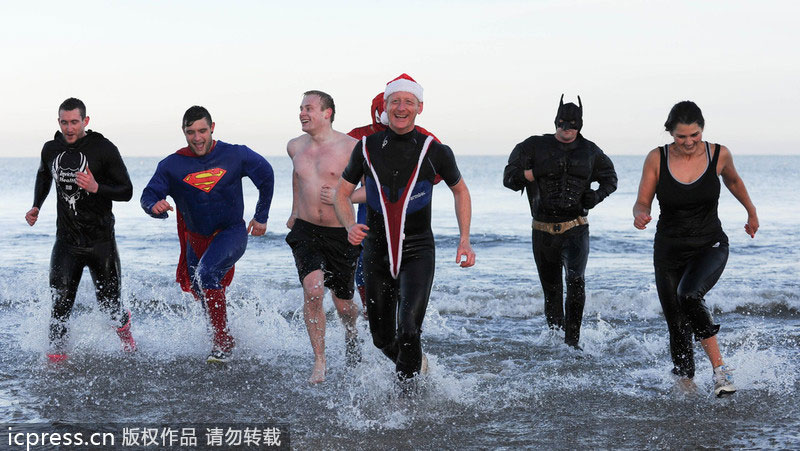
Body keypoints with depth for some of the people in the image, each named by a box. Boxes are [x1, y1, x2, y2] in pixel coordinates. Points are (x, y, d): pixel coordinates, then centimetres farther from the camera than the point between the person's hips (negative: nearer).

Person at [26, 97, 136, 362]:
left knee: (109, 306, 8)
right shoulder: (51, 150, 4)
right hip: (66, 241, 3)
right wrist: (36, 207, 13)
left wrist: (96, 188, -23)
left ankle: (123, 325, 41)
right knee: (60, 303, -11)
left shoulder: (104, 150, -9)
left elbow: (126, 191, -6)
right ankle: (56, 356, 0)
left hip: (100, 241, -2)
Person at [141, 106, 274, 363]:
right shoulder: (172, 165, -10)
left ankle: (223, 340, -24)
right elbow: (148, 195, -12)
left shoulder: (235, 155, -11)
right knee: (200, 292, 17)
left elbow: (266, 175, 5)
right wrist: (155, 206, -37)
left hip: (231, 233, -4)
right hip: (196, 238, 4)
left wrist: (261, 217, 8)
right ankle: (221, 336, 44)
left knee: (206, 272, -30)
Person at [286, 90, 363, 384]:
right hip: (306, 231, 2)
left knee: (343, 305, 9)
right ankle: (319, 362, -11)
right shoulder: (295, 147, 5)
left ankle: (351, 335, 45)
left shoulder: (351, 147, -10)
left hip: (341, 235, -2)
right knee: (313, 290, -21)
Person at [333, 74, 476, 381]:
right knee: (382, 339, 11)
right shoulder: (366, 147, 0)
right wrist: (350, 225, -9)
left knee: (408, 331, -20)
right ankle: (416, 365, 43)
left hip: (417, 252, -3)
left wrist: (465, 240, 3)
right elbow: (342, 192, 11)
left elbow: (460, 191, 12)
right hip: (377, 251, 3)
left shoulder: (434, 151, -5)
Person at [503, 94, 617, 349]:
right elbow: (509, 178, -3)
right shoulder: (535, 146, 1)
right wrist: (530, 174, -23)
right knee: (551, 292, 9)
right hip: (543, 231, 1)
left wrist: (597, 195, 1)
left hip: (576, 230, -1)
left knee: (575, 280, -23)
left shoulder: (589, 151, 7)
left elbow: (610, 178, 22)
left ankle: (573, 340, -19)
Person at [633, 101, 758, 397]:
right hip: (669, 251, 2)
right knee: (677, 326, 3)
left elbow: (733, 181, 16)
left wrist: (751, 212, 27)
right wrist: (640, 215, -24)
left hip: (710, 247, -2)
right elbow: (642, 202, -1)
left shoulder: (718, 155, -7)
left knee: (688, 295, -31)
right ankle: (687, 388, 19)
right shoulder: (657, 159, -8)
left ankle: (719, 367, -21)